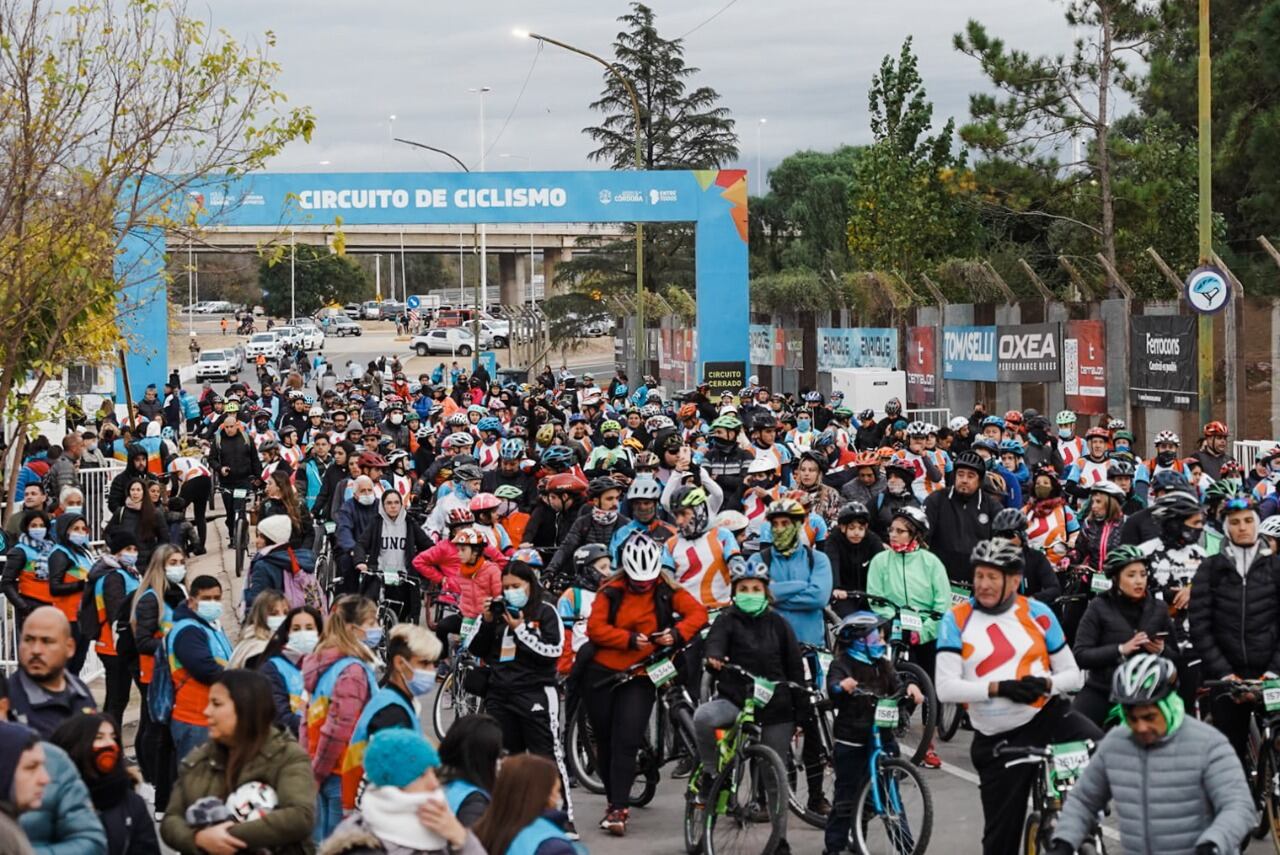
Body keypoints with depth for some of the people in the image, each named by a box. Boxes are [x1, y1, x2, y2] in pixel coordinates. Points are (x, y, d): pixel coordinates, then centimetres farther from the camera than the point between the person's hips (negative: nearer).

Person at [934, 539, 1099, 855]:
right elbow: (945, 688, -11)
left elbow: (1073, 675, 7)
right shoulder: (956, 620, -2)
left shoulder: (1038, 614, 3)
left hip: (1050, 717, 1)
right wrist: (999, 687, -22)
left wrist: (1046, 684, -15)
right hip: (997, 740, 0)